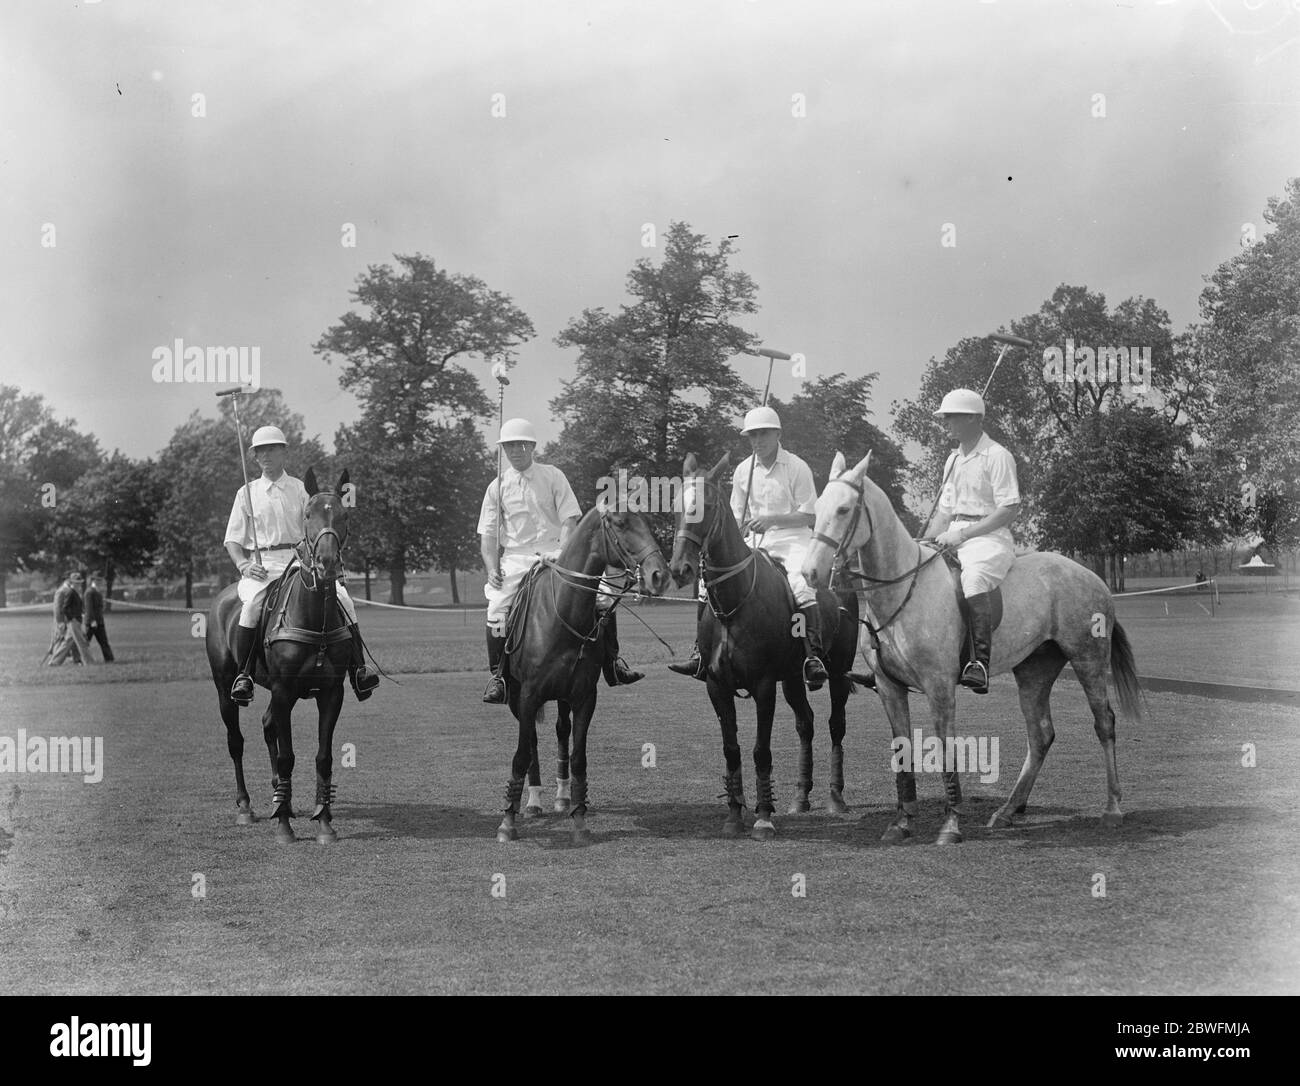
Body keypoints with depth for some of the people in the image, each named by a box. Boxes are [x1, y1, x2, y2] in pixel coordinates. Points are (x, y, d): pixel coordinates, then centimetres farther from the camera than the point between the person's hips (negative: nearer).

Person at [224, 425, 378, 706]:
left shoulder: (301, 489, 12)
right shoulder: (247, 493, 11)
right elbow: (232, 539, 10)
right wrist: (244, 565, -9)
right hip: (261, 565, -1)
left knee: (341, 597, -21)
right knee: (252, 603, -33)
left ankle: (358, 669, -16)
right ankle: (243, 674, -23)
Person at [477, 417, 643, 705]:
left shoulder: (553, 476, 5)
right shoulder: (497, 487, 8)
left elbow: (569, 520, -1)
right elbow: (488, 535, 7)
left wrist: (561, 556, -15)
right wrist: (491, 569, -9)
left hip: (557, 553, 0)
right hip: (515, 558, 0)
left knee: (602, 596, -17)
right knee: (496, 612, -23)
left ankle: (613, 662, -2)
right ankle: (496, 674, -4)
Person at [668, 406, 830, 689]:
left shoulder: (797, 468, -5)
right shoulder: (743, 470, 8)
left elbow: (810, 516, -8)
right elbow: (737, 517, 13)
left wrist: (771, 519, -20)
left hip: (792, 538, -5)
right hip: (754, 541, 5)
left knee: (802, 584, -34)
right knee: (709, 578, -7)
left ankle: (815, 657, -33)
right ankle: (701, 654, -1)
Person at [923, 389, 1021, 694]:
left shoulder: (997, 456, -6)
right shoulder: (953, 460, 20)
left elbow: (1009, 509, -13)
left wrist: (962, 534, -18)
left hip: (990, 538, -9)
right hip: (954, 538, 9)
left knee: (973, 580, -37)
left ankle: (980, 663, -44)